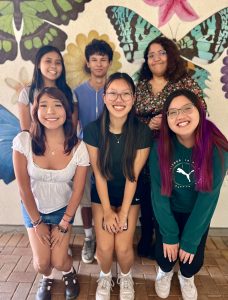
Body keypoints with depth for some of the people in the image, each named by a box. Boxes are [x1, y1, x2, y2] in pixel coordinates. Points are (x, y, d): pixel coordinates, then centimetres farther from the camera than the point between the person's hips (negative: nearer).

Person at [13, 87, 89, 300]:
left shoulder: (78, 148, -23)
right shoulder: (23, 141, -25)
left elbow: (77, 191, -12)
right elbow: (23, 187, -14)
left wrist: (64, 224, -6)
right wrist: (37, 222, -6)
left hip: (63, 209, 0)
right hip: (33, 208, 1)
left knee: (59, 262, -6)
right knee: (41, 263, -4)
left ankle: (69, 273, 35)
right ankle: (46, 278, 36)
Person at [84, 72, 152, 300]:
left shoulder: (142, 132, -19)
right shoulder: (93, 130, -19)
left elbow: (133, 176, -15)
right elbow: (98, 173, -13)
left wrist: (124, 213, -12)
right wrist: (107, 211, -11)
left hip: (130, 195, 0)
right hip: (102, 195, 1)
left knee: (123, 247, -9)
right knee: (104, 247, -9)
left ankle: (126, 277, 28)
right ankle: (105, 276, 28)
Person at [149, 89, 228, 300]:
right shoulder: (160, 147, -24)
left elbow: (208, 197, -21)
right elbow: (159, 194, -18)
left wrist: (190, 240, -17)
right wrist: (169, 235, -15)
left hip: (198, 214, 1)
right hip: (167, 212, 0)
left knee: (193, 257, 2)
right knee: (166, 251, -1)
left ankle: (186, 277, 42)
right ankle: (165, 271, 40)